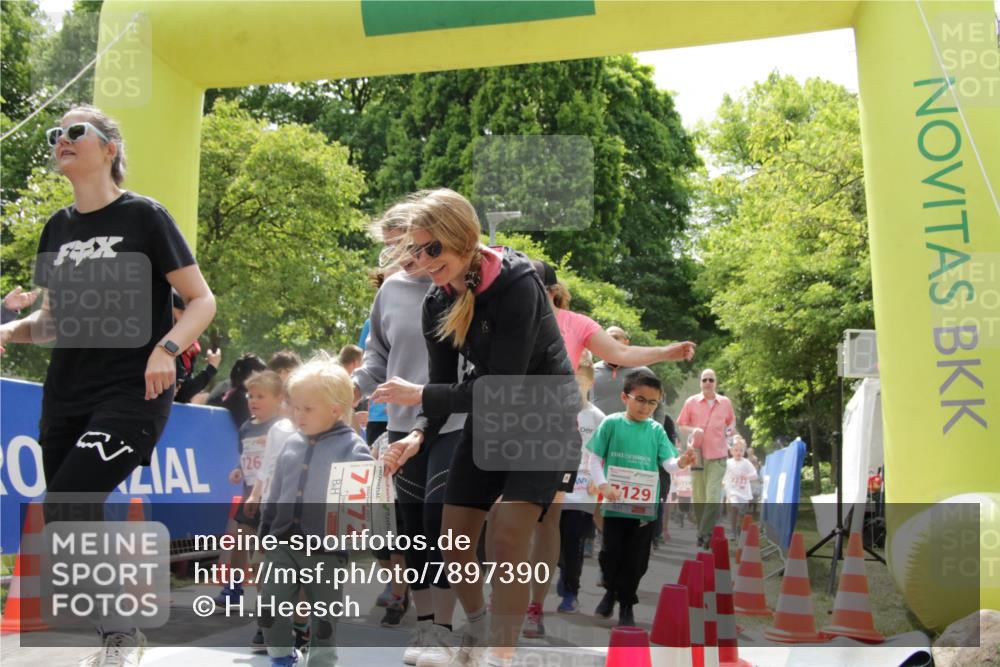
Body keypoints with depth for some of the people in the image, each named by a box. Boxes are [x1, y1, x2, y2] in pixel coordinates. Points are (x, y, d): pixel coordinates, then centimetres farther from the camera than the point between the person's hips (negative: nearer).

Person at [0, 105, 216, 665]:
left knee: (64, 513, -18)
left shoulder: (143, 216, -3)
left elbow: (202, 300, -4)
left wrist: (167, 348, -21)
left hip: (132, 393, -6)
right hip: (65, 397, 6)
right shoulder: (58, 228, 13)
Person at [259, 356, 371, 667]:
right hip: (283, 543, 5)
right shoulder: (291, 444, 8)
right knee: (269, 605, 7)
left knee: (324, 617, 6)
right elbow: (275, 495, 16)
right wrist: (265, 531, 17)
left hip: (327, 550, -5)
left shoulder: (353, 449, -10)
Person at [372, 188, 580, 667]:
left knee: (506, 541, -20)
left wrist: (420, 394, -31)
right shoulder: (436, 304, -6)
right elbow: (446, 386, -3)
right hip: (489, 419, 6)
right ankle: (478, 628, 32)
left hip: (545, 417, -6)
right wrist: (418, 435, -22)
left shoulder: (516, 284, -26)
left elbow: (505, 384, -29)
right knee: (454, 543, 4)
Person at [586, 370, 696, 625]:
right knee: (611, 553, 8)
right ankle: (611, 591, 36)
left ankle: (626, 604, 27)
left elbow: (668, 464, -7)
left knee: (635, 560, 9)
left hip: (644, 507, 1)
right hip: (615, 505, -1)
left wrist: (681, 462, -29)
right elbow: (595, 459, -1)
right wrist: (603, 485, -14)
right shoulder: (611, 423, -5)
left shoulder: (656, 430, -1)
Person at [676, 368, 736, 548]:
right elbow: (681, 426, 8)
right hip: (697, 454, 1)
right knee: (698, 497, 6)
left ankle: (704, 536, -9)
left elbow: (731, 422, 22)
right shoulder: (691, 402, 3)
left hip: (718, 455, -1)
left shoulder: (725, 403, 6)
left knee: (713, 497, -12)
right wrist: (692, 430, -12)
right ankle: (703, 532, 20)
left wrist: (729, 430, 0)